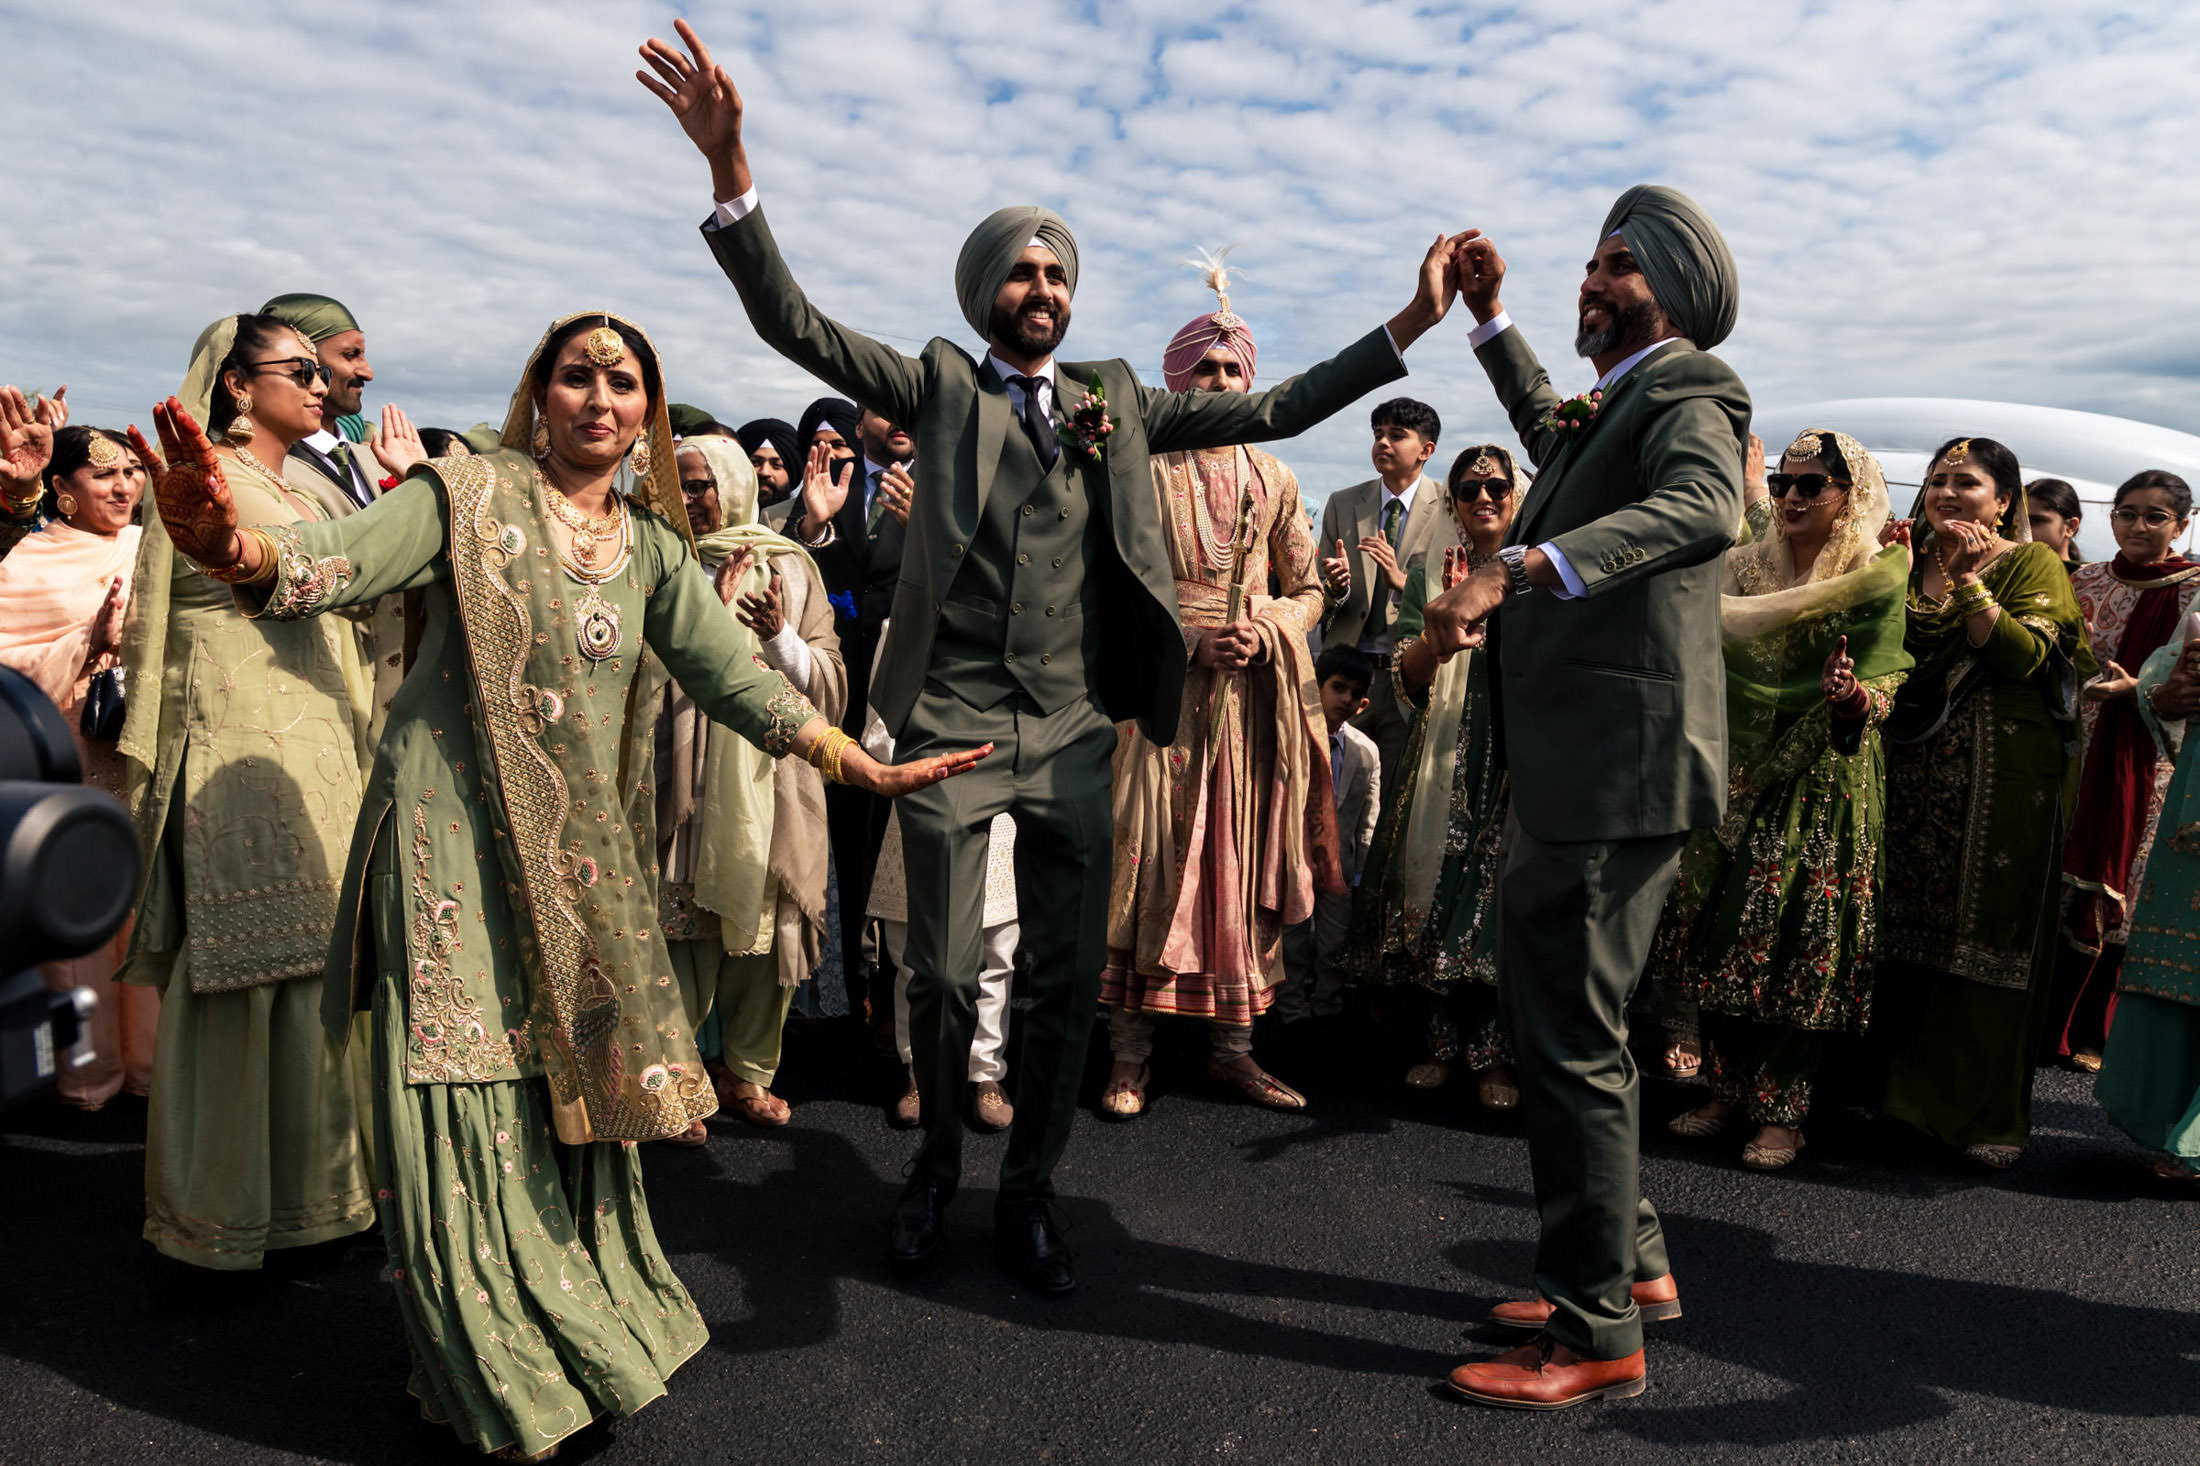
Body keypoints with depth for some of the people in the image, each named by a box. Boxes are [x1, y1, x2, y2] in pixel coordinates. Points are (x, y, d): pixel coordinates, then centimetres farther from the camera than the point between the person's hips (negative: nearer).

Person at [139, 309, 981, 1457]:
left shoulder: (651, 547, 10)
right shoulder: (469, 492, -3)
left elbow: (733, 678, 5)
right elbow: (335, 563, -17)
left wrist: (866, 769, -4)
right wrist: (231, 549, -40)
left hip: (579, 852, 4)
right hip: (454, 834, -4)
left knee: (573, 1086, 11)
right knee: (472, 1095, 0)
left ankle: (585, 1322, 31)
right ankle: (500, 1373, 20)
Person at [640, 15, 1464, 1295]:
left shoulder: (1116, 400, 12)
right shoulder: (939, 386, 4)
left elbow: (1271, 412, 11)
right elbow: (795, 325, -7)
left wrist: (1409, 327, 5)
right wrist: (731, 169, -21)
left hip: (1073, 735, 3)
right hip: (950, 726, -2)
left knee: (1073, 976, 6)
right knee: (945, 976, 4)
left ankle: (1030, 1193, 25)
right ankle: (938, 1169, 30)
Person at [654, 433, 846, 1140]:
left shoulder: (788, 567, 7)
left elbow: (831, 682, 3)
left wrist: (780, 638, -15)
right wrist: (710, 606, -14)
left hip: (770, 779, 1)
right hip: (685, 782, -1)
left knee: (767, 923, 6)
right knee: (686, 928, -3)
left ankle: (747, 1069, 23)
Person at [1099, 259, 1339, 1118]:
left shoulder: (1274, 480, 14)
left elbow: (1309, 590, 14)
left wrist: (1266, 630, -7)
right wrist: (1187, 638, -14)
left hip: (1257, 698, 4)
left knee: (1247, 864, 5)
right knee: (1151, 862, -5)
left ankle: (1233, 1047, 15)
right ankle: (1130, 1055, 3)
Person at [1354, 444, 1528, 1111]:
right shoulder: (1430, 578, 9)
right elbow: (1406, 682, 1)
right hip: (1443, 760, 2)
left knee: (1503, 902, -5)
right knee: (1434, 894, 2)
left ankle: (1494, 1055, 8)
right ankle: (1441, 1042, 16)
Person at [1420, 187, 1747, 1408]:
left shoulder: (1687, 394, -8)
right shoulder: (1607, 403, 21)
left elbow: (1702, 507, -31)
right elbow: (1549, 431, 46)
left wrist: (1515, 567, -43)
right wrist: (1488, 317, 37)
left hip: (1619, 772, -10)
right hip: (1567, 770, 10)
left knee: (1571, 1039, -6)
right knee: (1556, 1021, 17)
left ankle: (1597, 1329, 7)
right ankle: (1630, 1259, 32)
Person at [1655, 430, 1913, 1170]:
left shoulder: (1877, 579, -2)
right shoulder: (1742, 566, 8)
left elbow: (1883, 692, -6)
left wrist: (1852, 696, -26)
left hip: (1825, 783, -3)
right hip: (1738, 775, 4)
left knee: (1802, 944, -4)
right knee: (1721, 932, 4)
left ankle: (1780, 1112, 6)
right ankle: (1727, 1090, 17)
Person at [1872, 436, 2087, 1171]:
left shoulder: (2032, 563, 1)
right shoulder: (1909, 563, 14)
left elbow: (2024, 655, -13)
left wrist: (1969, 581, -18)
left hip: (1999, 777, -4)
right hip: (1911, 771, 4)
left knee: (1983, 935, -2)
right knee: (1901, 926, 6)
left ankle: (1978, 1109, 9)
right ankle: (1894, 1083, 19)